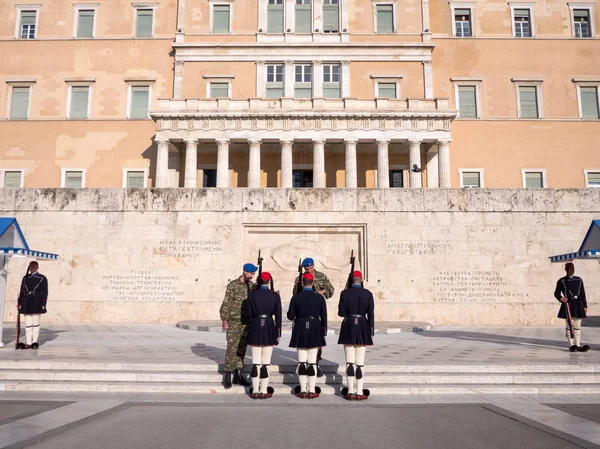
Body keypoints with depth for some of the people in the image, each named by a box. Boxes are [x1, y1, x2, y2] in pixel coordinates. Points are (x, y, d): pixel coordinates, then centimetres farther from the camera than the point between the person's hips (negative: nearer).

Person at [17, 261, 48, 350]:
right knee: (28, 324, 4)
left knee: (35, 324, 1)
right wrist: (19, 303, 7)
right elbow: (21, 291, 14)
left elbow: (45, 292, -2)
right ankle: (28, 343, 8)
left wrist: (43, 304, -9)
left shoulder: (42, 278, 1)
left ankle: (35, 342, 7)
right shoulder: (25, 278, 13)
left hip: (36, 304, -4)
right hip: (27, 304, 4)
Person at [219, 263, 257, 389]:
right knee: (232, 348, -5)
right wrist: (225, 320, -11)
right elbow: (226, 304, -7)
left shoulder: (252, 286, 8)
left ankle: (238, 375, 17)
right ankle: (228, 375, 3)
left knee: (242, 349, 9)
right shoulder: (233, 285, -6)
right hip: (234, 322, -5)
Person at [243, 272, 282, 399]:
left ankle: (255, 391, 9)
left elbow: (248, 314, -1)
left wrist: (244, 307, 19)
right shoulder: (275, 296, -1)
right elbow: (278, 315, -1)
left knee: (256, 362, 6)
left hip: (255, 328, 0)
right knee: (266, 362, 6)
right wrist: (278, 332, 4)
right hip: (269, 327, 0)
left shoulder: (252, 295, -2)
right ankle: (264, 391, 8)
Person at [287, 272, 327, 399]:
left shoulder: (296, 297, -5)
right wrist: (324, 332, 9)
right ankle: (312, 391, 8)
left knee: (302, 362, 7)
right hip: (315, 330, 0)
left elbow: (290, 316, -2)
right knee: (312, 362, 5)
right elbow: (324, 317, -1)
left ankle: (303, 390, 10)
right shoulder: (319, 297, -3)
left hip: (300, 331, 0)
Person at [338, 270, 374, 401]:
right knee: (360, 362, 5)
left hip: (348, 327, 0)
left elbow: (341, 313, -4)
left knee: (349, 362, 5)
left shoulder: (345, 293, -4)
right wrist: (371, 332, 3)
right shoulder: (368, 294, -2)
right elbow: (371, 315, -3)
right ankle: (359, 393, 6)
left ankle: (350, 392, 6)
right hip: (363, 327, 0)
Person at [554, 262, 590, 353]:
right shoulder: (561, 281, 1)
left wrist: (585, 306, 7)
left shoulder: (579, 280, 10)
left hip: (578, 305, 3)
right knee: (569, 326, -1)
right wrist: (561, 298, -20)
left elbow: (583, 294, 11)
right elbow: (556, 293, 1)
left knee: (577, 326, 5)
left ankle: (578, 345, 8)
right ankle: (571, 345, 5)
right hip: (568, 305, -3)